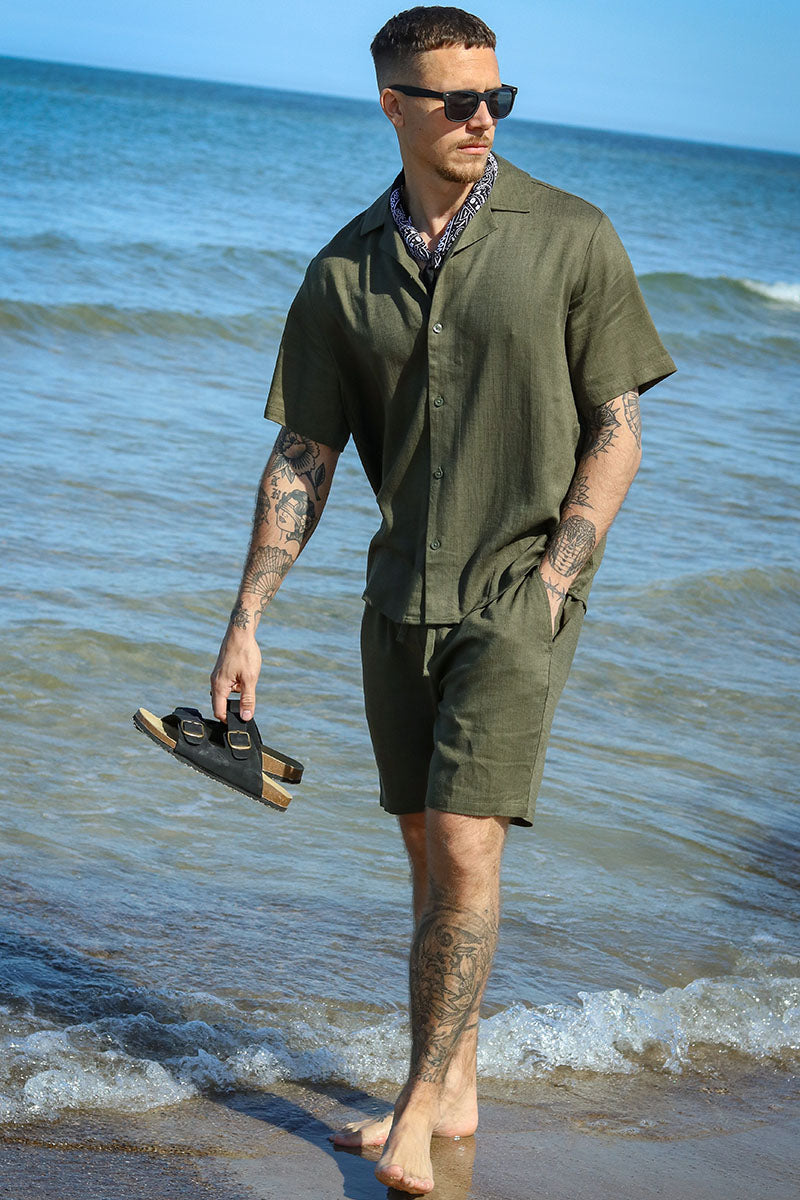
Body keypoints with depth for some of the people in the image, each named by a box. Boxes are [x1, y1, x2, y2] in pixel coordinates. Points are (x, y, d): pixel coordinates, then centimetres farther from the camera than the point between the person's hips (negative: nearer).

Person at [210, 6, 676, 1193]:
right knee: (427, 843, 11)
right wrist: (245, 622, 1)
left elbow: (617, 430, -5)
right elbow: (303, 457, 5)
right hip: (403, 594, 4)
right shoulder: (346, 271, 3)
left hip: (520, 593, -4)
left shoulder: (572, 238, -7)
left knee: (465, 845, -11)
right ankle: (455, 1089, 25)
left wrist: (551, 582, -13)